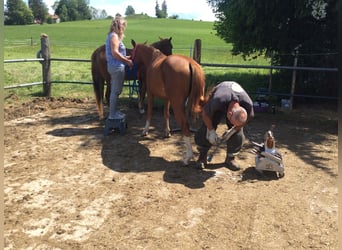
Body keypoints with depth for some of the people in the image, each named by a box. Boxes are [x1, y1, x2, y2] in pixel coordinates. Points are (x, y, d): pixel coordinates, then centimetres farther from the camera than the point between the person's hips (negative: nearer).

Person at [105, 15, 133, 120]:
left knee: (115, 90, 17)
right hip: (117, 67, -10)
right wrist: (127, 61, -15)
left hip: (114, 66, 10)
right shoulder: (114, 36, -14)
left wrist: (125, 58, 11)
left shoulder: (112, 35, 15)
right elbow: (115, 53, -23)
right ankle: (112, 114, 4)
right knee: (116, 91, -3)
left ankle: (114, 111, 28)